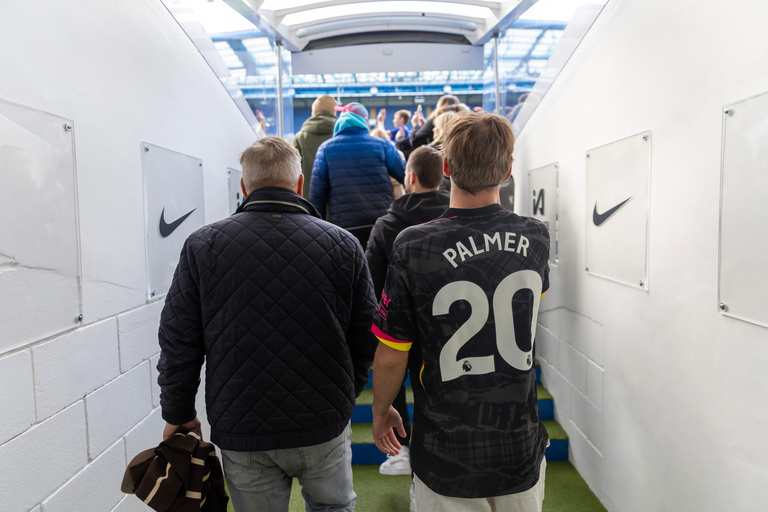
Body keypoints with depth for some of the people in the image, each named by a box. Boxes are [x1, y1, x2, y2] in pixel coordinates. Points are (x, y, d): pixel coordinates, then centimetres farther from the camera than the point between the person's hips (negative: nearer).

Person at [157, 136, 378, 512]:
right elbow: (365, 338, -1)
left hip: (241, 431, 0)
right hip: (323, 425, 1)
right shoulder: (343, 244, -6)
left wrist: (179, 414, 12)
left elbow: (178, 343, -3)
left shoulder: (202, 246, -7)